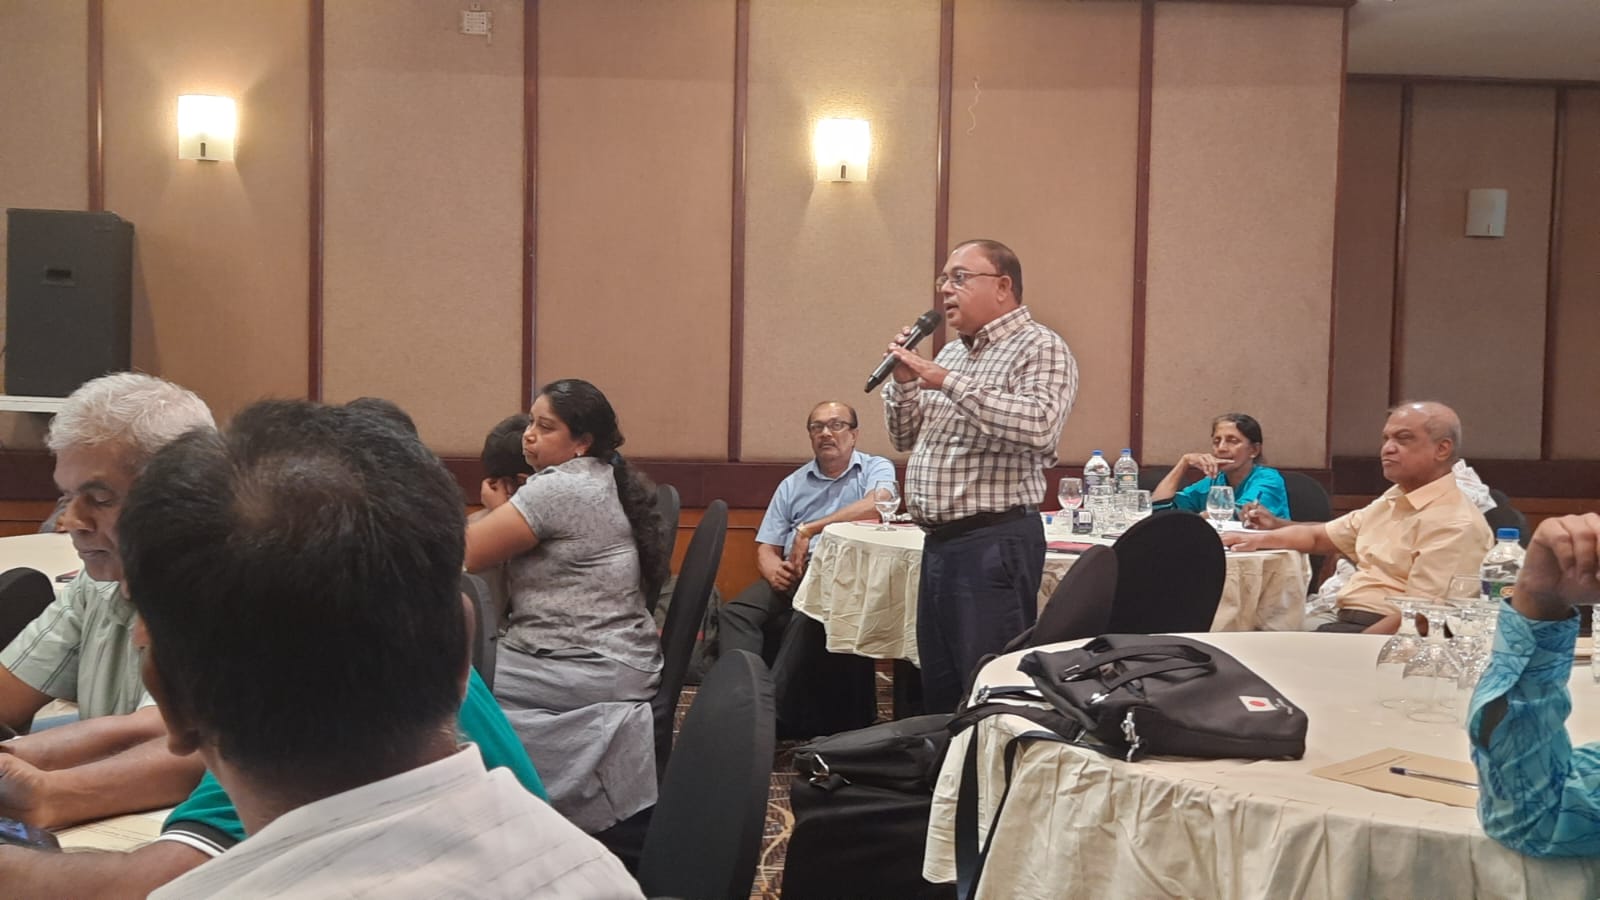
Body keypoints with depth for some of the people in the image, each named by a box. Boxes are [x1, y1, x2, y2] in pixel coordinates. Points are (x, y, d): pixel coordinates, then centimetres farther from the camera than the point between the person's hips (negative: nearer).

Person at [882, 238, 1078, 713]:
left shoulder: (1041, 349, -8)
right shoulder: (952, 352, 17)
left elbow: (1038, 426, -27)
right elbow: (905, 437, 22)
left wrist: (949, 382, -24)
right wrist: (904, 380, 4)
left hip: (995, 541, -8)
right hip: (939, 540, 9)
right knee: (940, 690, 15)